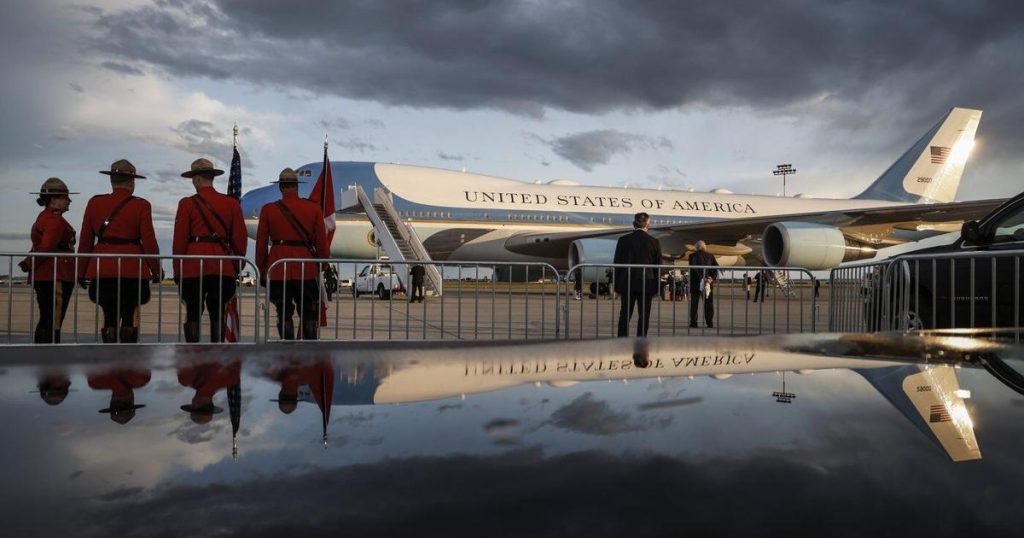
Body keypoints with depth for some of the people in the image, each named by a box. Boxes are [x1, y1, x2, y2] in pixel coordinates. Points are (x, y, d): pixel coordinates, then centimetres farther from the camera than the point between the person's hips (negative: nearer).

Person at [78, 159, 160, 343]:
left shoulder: (94, 203, 6)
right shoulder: (141, 206, -3)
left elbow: (85, 241, 9)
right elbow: (149, 242, -5)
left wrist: (82, 272, 16)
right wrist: (156, 271, 5)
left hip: (102, 269, 3)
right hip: (132, 270, -3)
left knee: (109, 319, 8)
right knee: (130, 319, 5)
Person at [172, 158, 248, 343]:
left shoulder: (187, 204, -2)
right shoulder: (232, 203, 6)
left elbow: (179, 241, -1)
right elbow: (240, 239, 6)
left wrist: (177, 271, 6)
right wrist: (235, 267, 15)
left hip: (193, 267, -2)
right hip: (223, 268, 2)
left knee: (193, 315, 5)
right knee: (218, 315, 7)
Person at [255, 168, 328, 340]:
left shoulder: (268, 209, 1)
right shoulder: (314, 208, 1)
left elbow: (261, 244, 4)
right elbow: (321, 242, 3)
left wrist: (261, 271, 13)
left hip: (278, 269, 0)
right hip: (306, 268, 0)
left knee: (284, 314, 8)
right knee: (309, 314, 8)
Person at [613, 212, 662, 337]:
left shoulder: (623, 240, -2)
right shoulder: (654, 242, -2)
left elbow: (617, 263, 0)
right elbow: (658, 265, 1)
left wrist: (617, 286, 7)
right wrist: (656, 288, 9)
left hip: (627, 283, 1)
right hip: (647, 284, -1)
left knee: (625, 315, 7)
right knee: (644, 316, 5)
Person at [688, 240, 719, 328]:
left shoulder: (693, 256, -4)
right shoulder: (710, 256, 6)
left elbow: (694, 269, -17)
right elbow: (716, 267, -3)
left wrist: (702, 278, -19)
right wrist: (712, 278, -10)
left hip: (696, 282, -2)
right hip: (709, 282, 2)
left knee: (694, 303, 5)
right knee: (709, 303, 6)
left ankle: (693, 322, 2)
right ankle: (710, 323, 1)